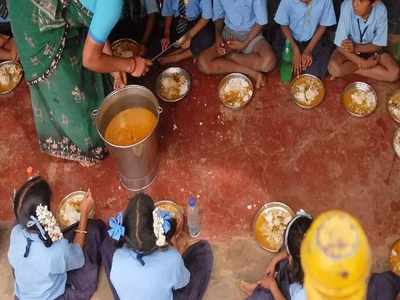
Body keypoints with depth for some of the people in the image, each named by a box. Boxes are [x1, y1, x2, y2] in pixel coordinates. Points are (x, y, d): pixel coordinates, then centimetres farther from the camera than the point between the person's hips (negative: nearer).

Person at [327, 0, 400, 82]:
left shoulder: (381, 10, -24)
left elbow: (378, 45, -14)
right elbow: (341, 45, -23)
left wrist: (356, 47, -29)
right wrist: (362, 62, -29)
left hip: (371, 49, 2)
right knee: (334, 68, -31)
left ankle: (349, 68, -8)